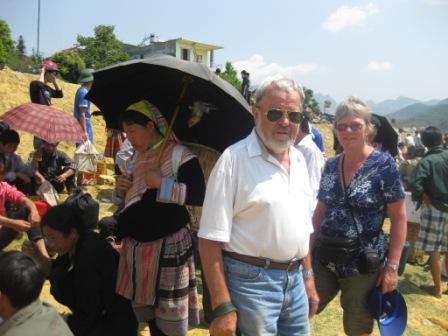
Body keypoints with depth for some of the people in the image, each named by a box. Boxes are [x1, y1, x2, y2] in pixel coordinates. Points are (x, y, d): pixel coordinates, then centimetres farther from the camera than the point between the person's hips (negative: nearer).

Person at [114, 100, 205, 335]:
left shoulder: (179, 155, -13)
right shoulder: (134, 160, 11)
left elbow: (199, 196, -19)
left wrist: (162, 184, -23)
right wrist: (121, 190, 1)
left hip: (167, 245, -7)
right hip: (136, 245, 7)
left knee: (168, 316, 1)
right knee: (147, 307, 18)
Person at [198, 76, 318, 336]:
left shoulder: (299, 160, 8)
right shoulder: (235, 159, -15)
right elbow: (211, 237, -17)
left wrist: (308, 278, 16)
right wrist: (222, 307, -19)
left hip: (295, 279, 7)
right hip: (251, 281, -7)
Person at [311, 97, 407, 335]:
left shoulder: (384, 165, -10)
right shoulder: (330, 166, 3)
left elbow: (399, 218, -9)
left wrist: (392, 266, -12)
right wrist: (308, 250, 9)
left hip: (364, 263, -4)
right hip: (324, 259, 4)